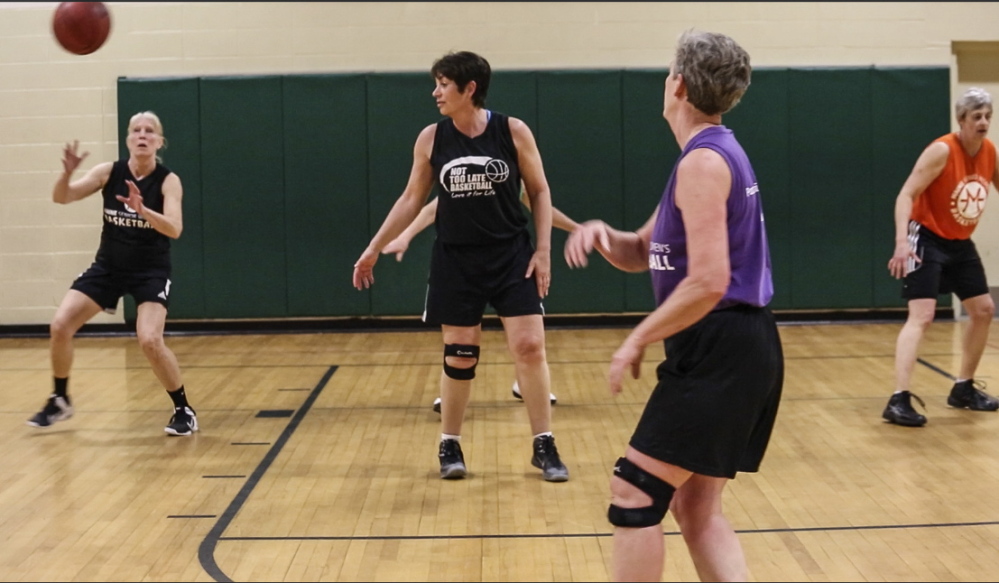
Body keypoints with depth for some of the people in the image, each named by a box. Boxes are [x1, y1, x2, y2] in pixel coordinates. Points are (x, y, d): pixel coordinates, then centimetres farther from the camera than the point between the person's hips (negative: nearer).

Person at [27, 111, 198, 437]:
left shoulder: (168, 181, -13)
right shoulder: (109, 172, -6)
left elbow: (174, 230, -25)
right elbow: (61, 198, -9)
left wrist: (143, 209, -41)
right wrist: (67, 173, -29)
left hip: (150, 272, -4)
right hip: (108, 266, 4)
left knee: (150, 341, -21)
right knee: (60, 326, -6)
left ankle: (184, 411, -2)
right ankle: (59, 401, 15)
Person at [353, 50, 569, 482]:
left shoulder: (513, 132, -7)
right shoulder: (431, 139, -2)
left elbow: (540, 191, 1)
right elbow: (412, 199, 7)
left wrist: (543, 250, -6)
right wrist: (374, 249, 6)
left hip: (512, 256, -1)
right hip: (455, 260, 1)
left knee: (530, 349, -4)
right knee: (459, 357, 6)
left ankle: (544, 447, 8)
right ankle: (449, 446, 22)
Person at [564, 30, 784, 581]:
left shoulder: (703, 161, -15)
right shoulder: (717, 154, 17)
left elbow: (708, 282, -24)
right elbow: (642, 253, 21)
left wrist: (637, 340, -15)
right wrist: (602, 234, 0)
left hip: (719, 351, -10)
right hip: (735, 348, 10)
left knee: (634, 495, -5)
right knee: (696, 508, 14)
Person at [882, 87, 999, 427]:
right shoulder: (942, 151, -21)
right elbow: (906, 194, -27)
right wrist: (902, 242, -39)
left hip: (960, 242, 8)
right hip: (927, 238, -8)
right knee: (922, 315, -20)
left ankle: (964, 388, 28)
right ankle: (899, 399, -24)